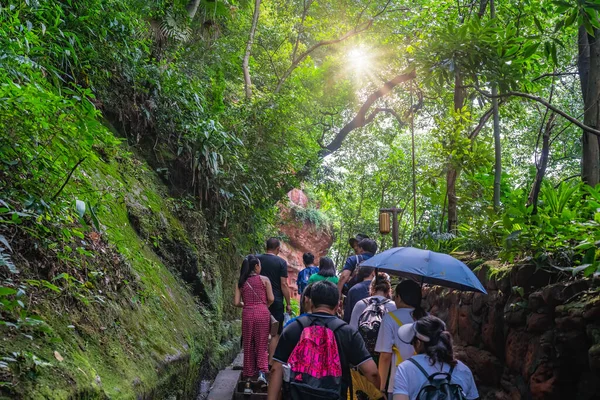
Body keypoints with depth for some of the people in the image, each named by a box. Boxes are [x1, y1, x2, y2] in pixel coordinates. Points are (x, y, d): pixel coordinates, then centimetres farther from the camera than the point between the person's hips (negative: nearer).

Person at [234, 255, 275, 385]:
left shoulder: (241, 283, 5)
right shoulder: (264, 280, -1)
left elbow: (236, 302, 1)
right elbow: (271, 299, -4)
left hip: (247, 314, 2)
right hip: (262, 312, -2)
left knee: (248, 344, 14)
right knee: (261, 343, 7)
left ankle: (249, 373, 22)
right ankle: (262, 370, -7)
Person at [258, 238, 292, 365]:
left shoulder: (257, 259, 4)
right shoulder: (281, 262, -7)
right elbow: (284, 284, -9)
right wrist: (288, 303, -3)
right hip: (276, 301, -4)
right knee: (275, 333, 5)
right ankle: (271, 362, 3)